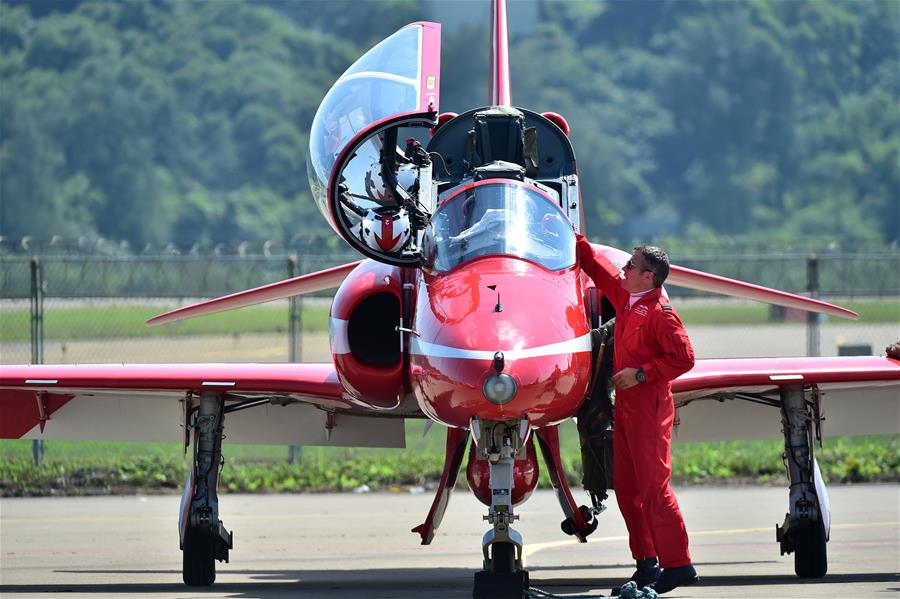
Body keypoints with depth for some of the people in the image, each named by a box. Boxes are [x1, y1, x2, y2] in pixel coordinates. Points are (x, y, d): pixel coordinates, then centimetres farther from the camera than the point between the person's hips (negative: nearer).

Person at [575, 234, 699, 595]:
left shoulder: (660, 311, -14)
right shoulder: (625, 297, 11)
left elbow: (683, 358, -19)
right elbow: (596, 267, 25)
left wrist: (642, 373, -19)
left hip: (649, 406, -9)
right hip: (625, 403, 9)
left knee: (653, 485, -11)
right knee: (626, 486, 9)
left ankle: (677, 564, -9)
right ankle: (646, 563, 15)